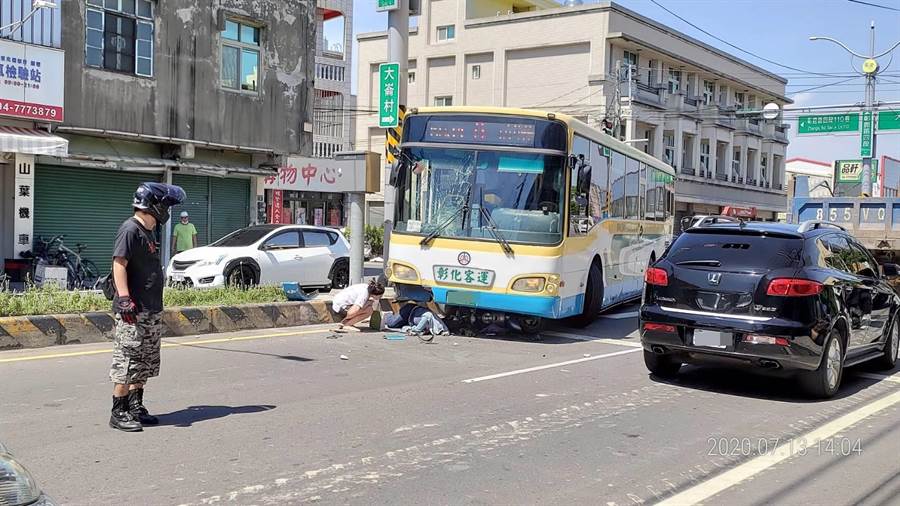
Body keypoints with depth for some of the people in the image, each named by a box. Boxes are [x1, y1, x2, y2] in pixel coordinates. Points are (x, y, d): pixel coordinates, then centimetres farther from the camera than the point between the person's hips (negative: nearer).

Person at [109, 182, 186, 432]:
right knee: (128, 360, -6)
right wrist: (125, 299, -26)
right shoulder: (130, 229, -12)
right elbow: (119, 263, -19)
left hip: (152, 309, 10)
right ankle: (118, 413, 0)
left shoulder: (149, 231, 17)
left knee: (146, 362, 14)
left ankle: (135, 407, 24)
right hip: (133, 309, -10)